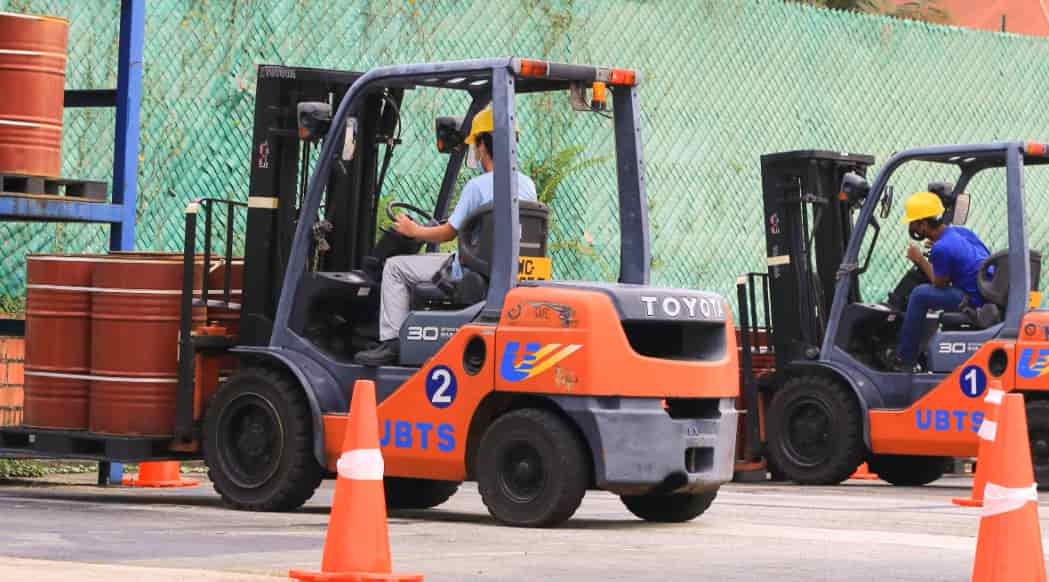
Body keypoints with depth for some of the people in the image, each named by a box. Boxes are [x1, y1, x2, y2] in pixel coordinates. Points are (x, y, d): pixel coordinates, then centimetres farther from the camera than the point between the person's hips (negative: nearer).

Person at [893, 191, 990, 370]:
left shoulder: (941, 249, -18)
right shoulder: (961, 231, 8)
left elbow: (940, 283, -4)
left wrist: (920, 260, 7)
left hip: (976, 302, -9)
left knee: (919, 294, -4)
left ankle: (904, 361, 3)